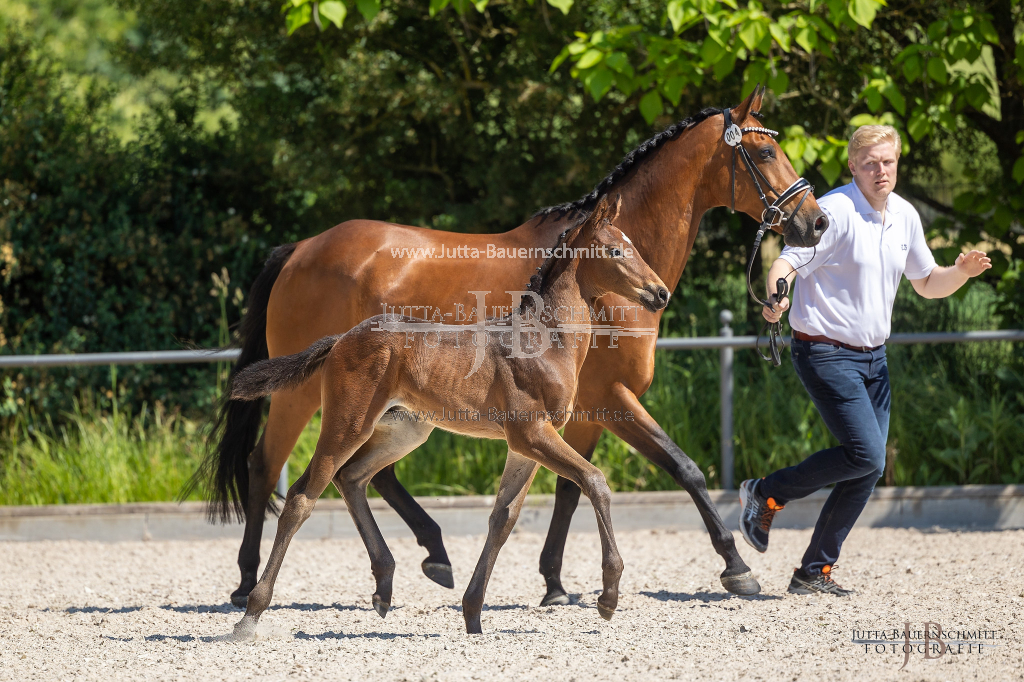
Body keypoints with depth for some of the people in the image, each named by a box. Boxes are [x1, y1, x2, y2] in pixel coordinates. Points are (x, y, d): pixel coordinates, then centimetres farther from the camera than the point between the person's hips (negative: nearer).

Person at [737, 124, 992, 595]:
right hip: (826, 354, -8)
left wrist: (960, 273, -3)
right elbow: (788, 261, -21)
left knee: (869, 470, 3)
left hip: (873, 357, 8)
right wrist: (775, 299, -43)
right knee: (866, 455, -18)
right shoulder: (834, 211, -14)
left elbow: (927, 284, 19)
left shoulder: (905, 217, 8)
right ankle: (765, 495, 0)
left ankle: (815, 571, 12)